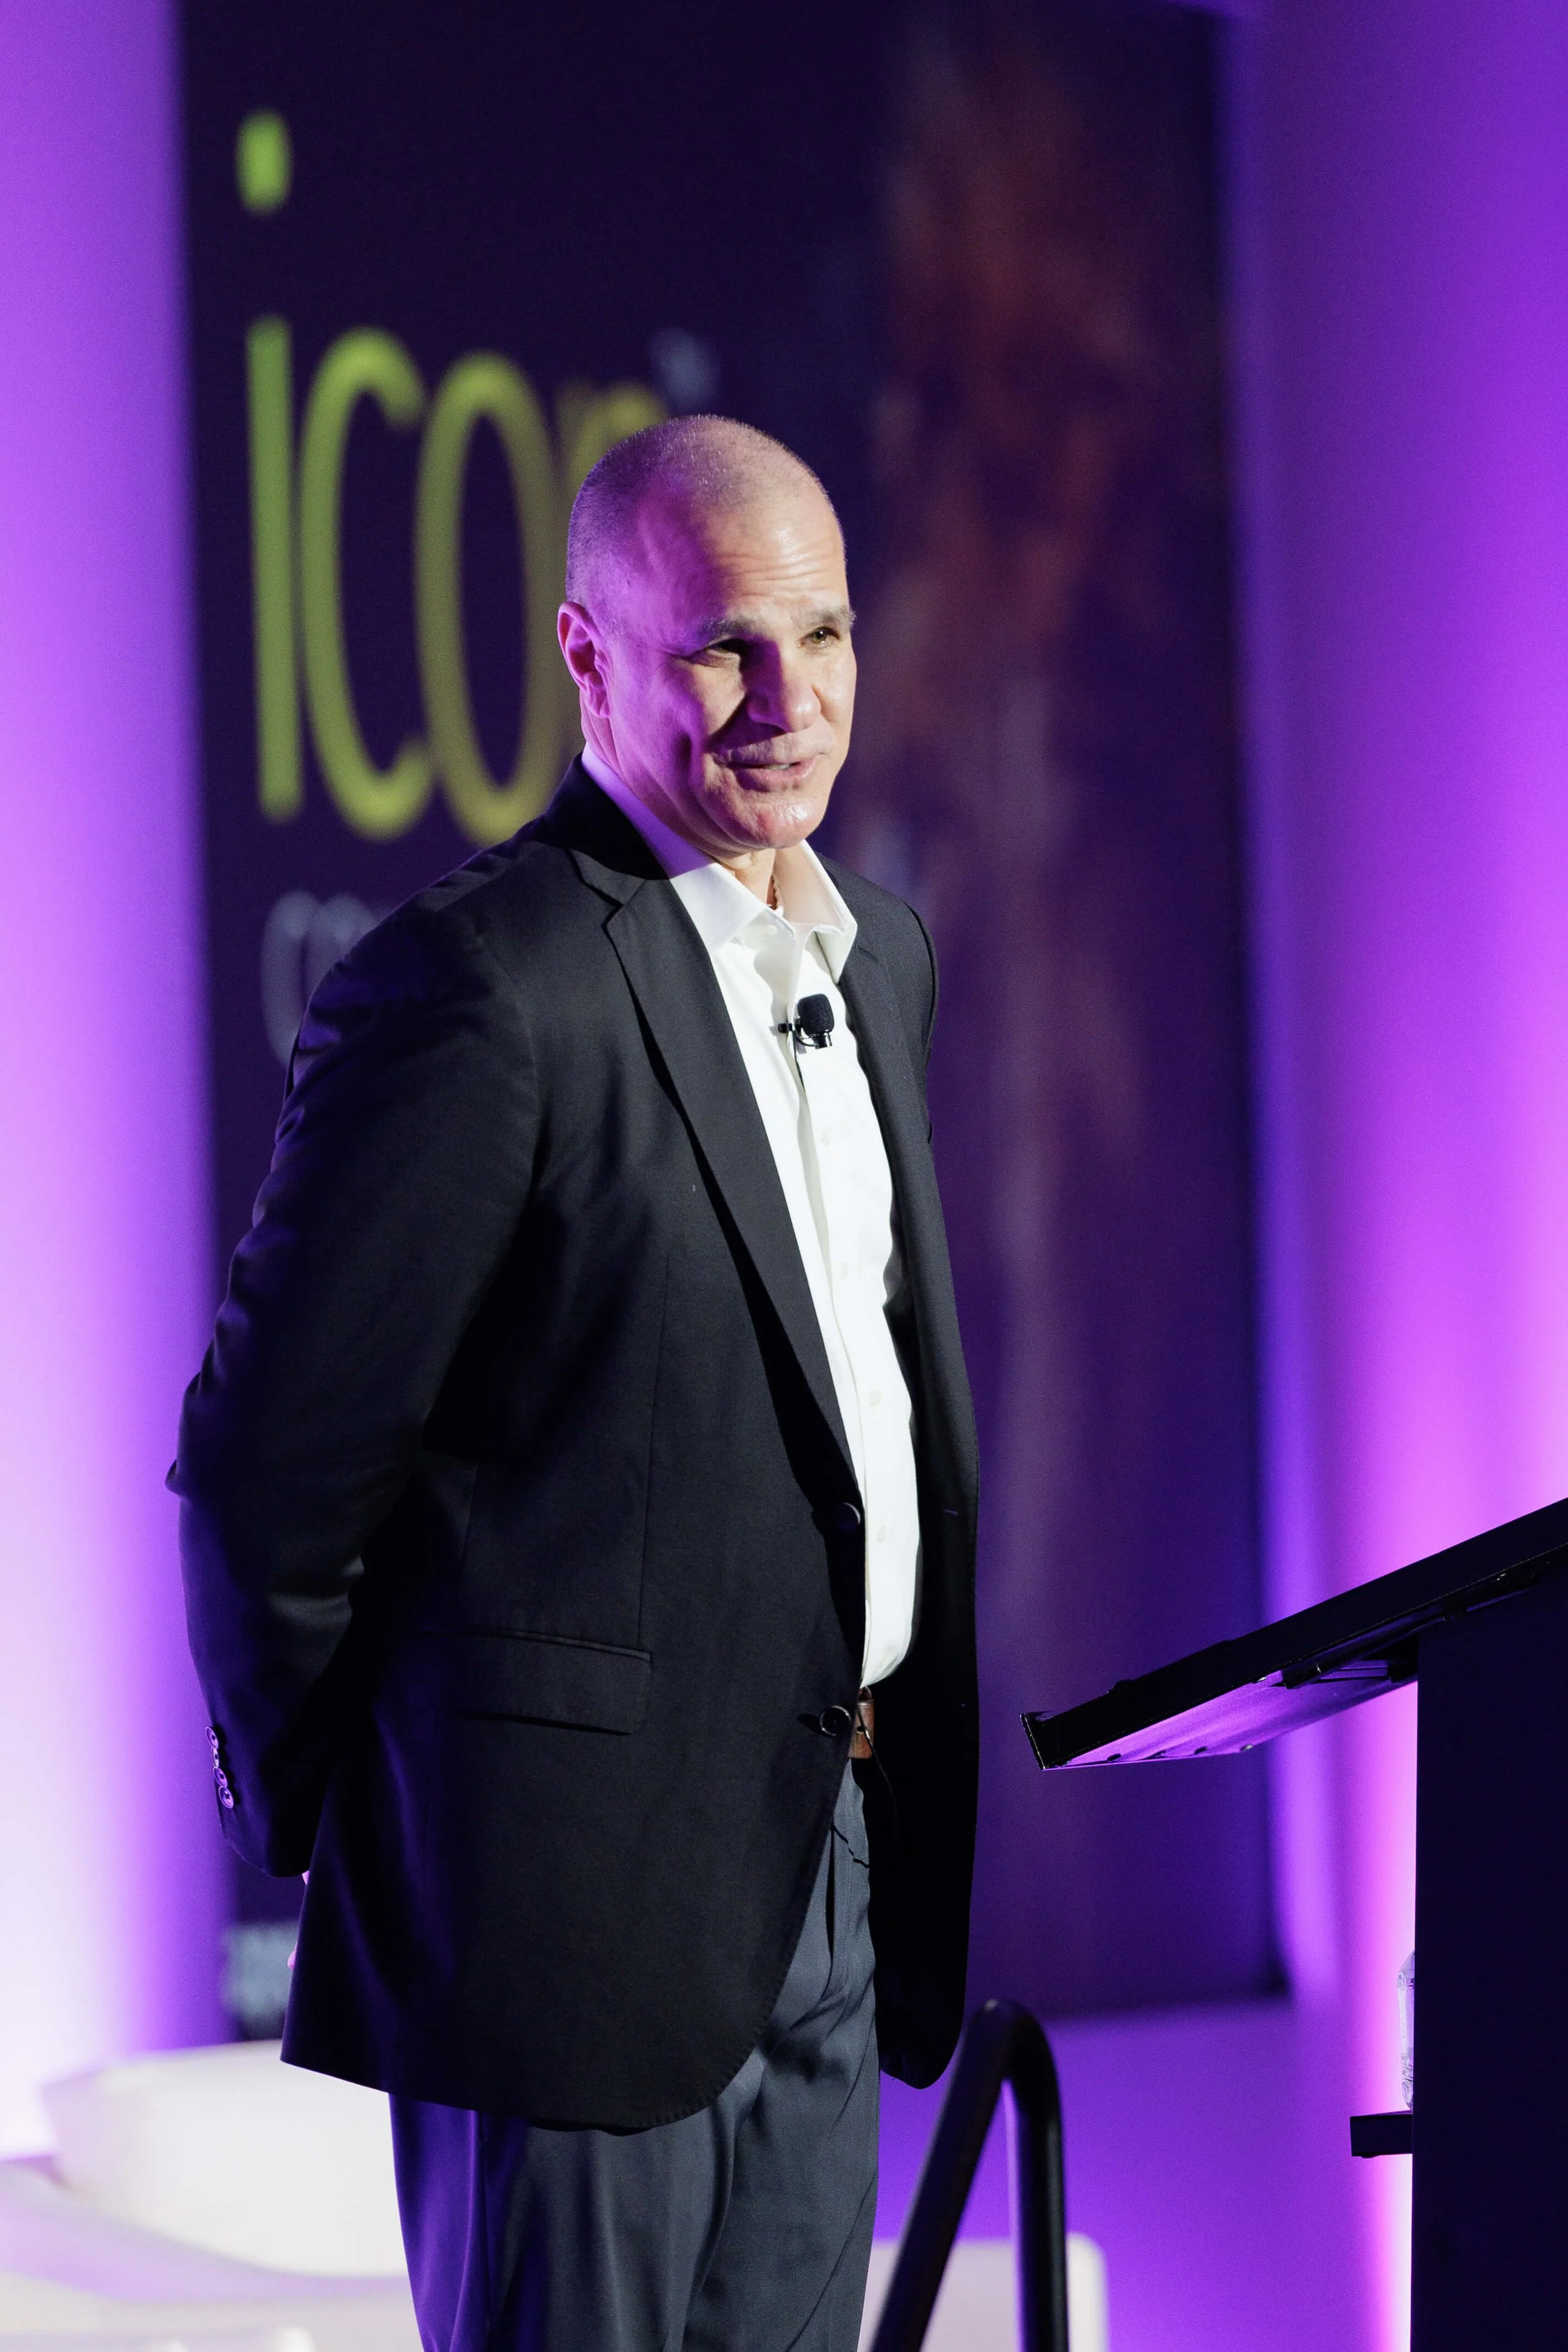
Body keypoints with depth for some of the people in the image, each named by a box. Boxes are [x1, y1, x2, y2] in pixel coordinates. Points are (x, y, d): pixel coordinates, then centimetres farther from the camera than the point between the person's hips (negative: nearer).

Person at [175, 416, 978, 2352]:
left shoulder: (878, 956, 13)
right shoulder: (476, 990, -15)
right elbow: (264, 1463, -13)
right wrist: (316, 1813, -1)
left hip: (836, 1878, 8)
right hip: (584, 1884, -8)